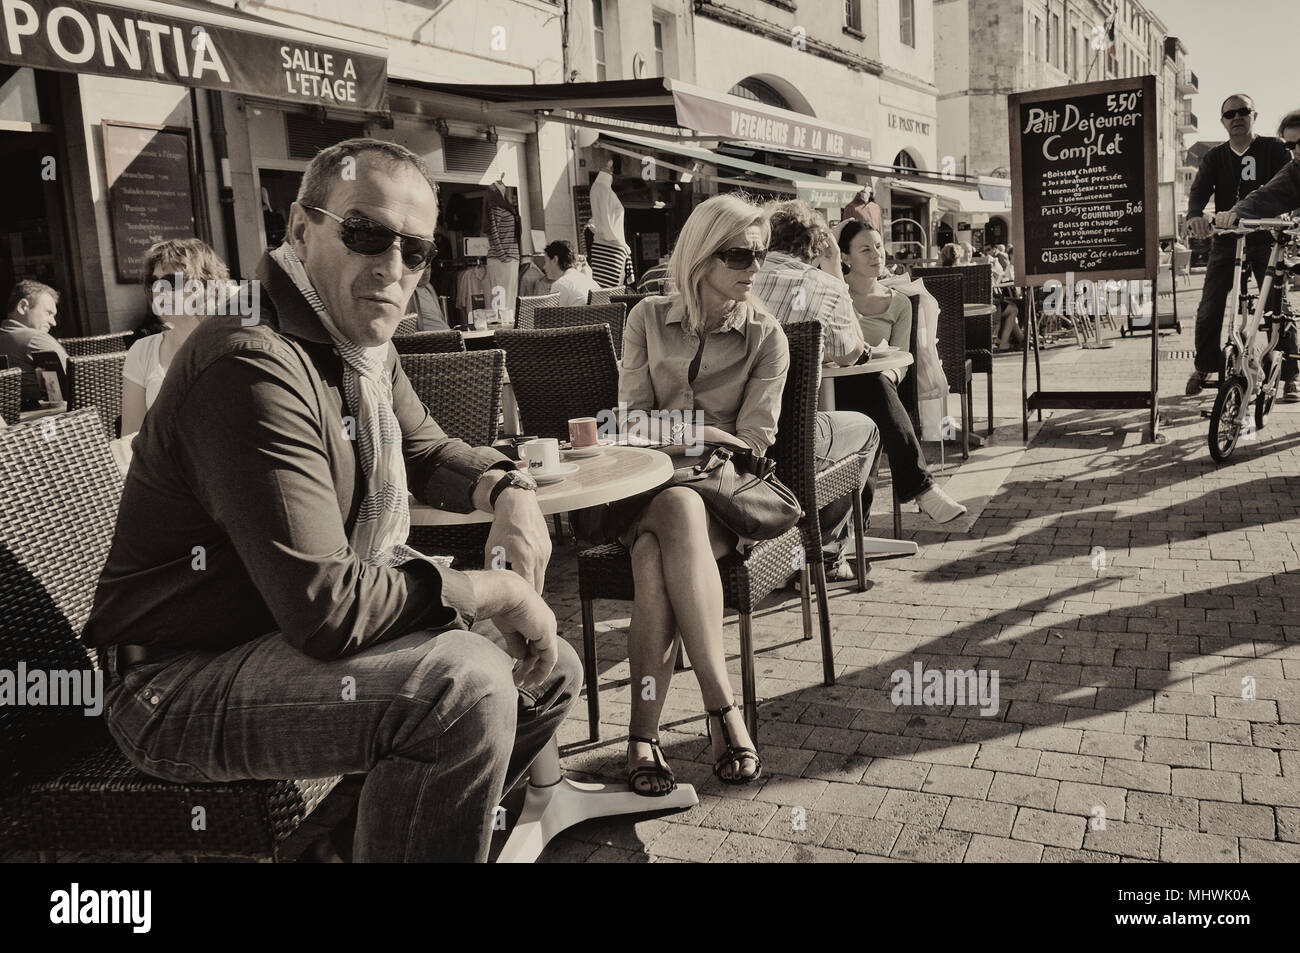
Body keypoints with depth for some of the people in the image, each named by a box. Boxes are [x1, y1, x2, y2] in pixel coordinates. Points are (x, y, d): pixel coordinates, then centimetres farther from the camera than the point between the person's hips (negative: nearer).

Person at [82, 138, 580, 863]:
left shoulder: (363, 345, 5)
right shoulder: (255, 365, -27)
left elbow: (426, 450, 20)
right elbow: (326, 607, -32)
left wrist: (505, 489, -2)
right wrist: (498, 590, -21)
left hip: (302, 633, 10)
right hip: (183, 687, -10)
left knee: (549, 672, 9)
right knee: (468, 684, -33)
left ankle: (379, 831, 23)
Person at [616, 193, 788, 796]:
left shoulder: (766, 337, 5)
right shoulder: (649, 318, 10)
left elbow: (752, 444, -2)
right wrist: (706, 433, -8)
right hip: (650, 489, 1)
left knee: (656, 553, -35)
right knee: (677, 514, -36)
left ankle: (644, 733, -37)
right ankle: (722, 709, -37)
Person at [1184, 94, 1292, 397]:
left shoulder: (1273, 149, 2)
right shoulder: (1215, 157, 8)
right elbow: (1199, 188, -8)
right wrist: (1195, 214, -30)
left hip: (1265, 238, -2)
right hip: (1225, 239, 2)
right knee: (1209, 310, -4)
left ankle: (1289, 375, 2)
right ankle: (1204, 367, 14)